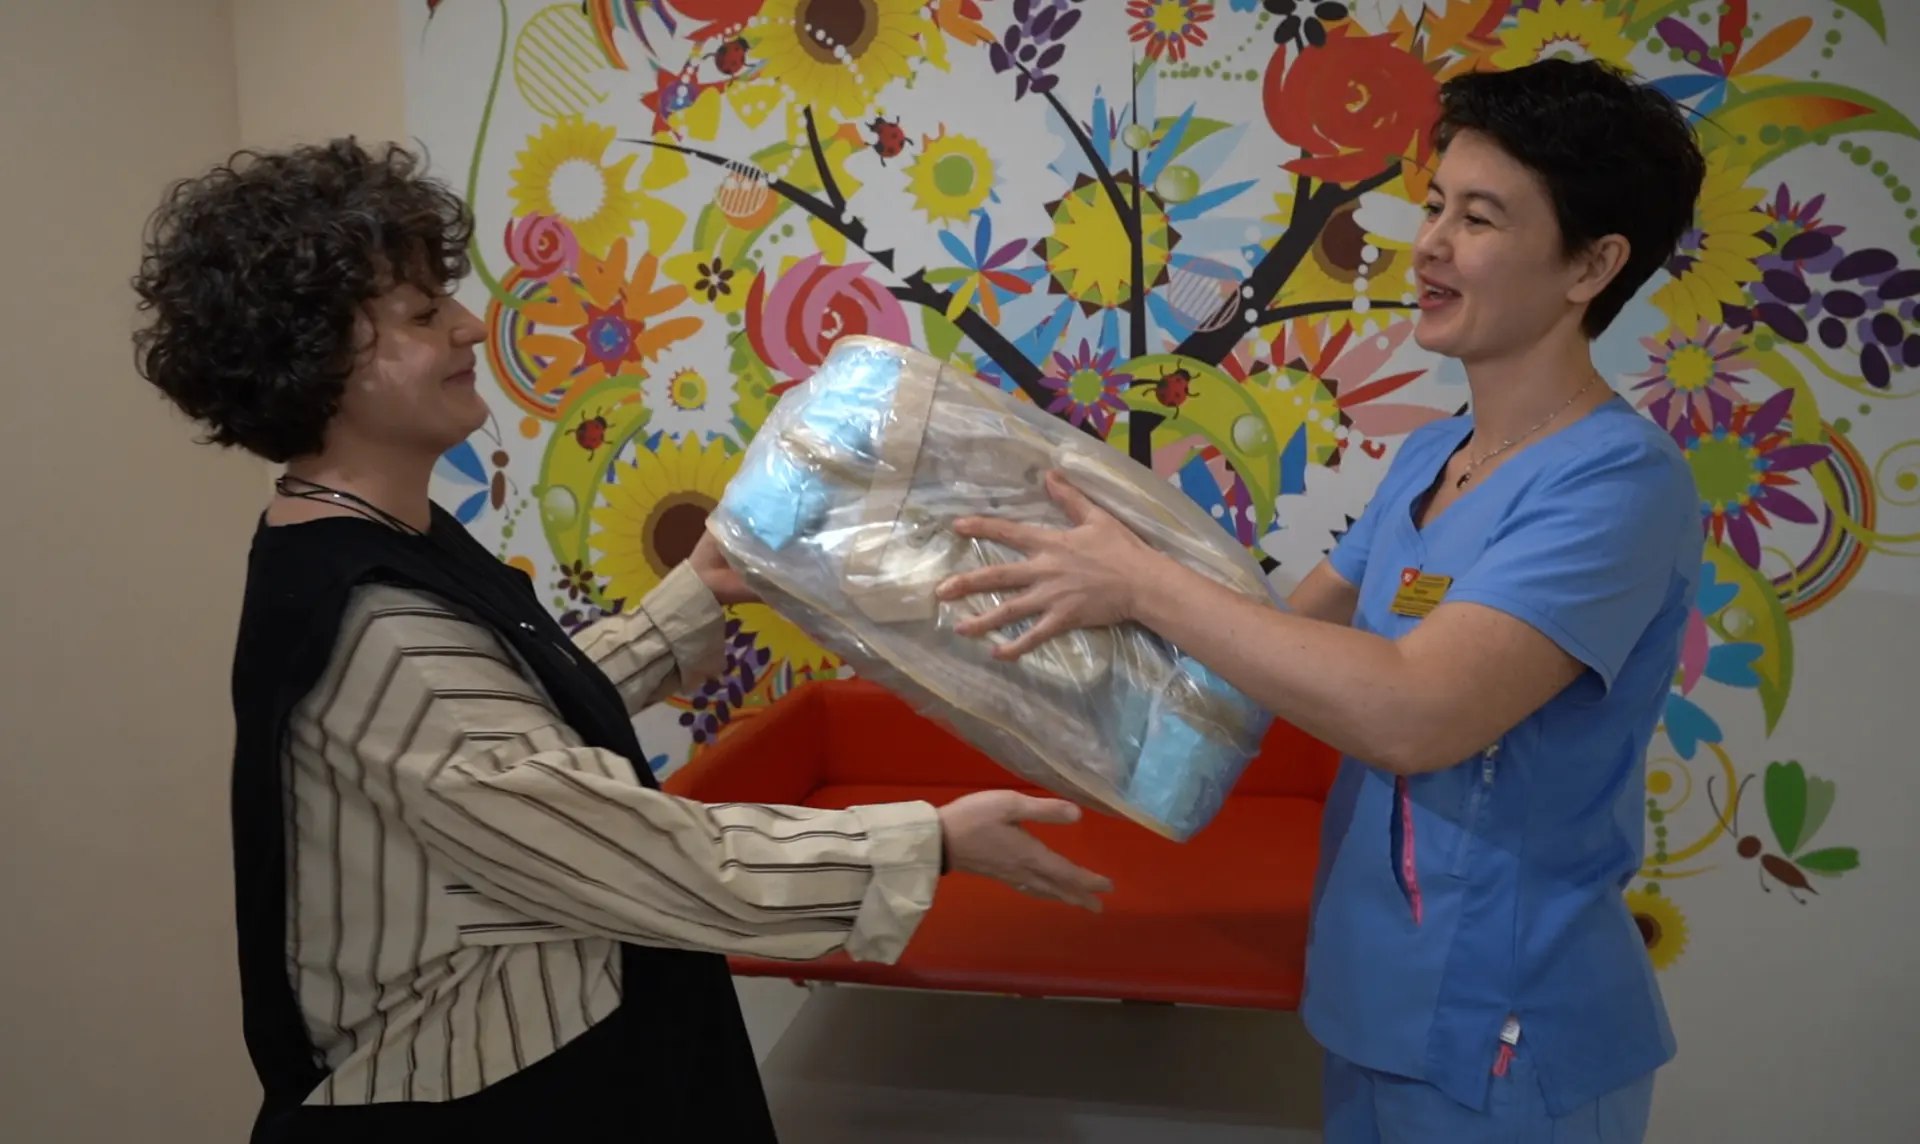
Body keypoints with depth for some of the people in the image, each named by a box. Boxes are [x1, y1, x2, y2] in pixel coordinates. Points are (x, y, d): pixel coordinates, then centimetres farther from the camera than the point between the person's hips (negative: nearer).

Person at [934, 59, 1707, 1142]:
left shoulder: (1618, 481, -22)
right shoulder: (1428, 455, 4)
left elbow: (1414, 714, -34)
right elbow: (1294, 637, 8)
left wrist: (1143, 581, -26)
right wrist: (1076, 602, -3)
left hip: (1507, 1028, -7)